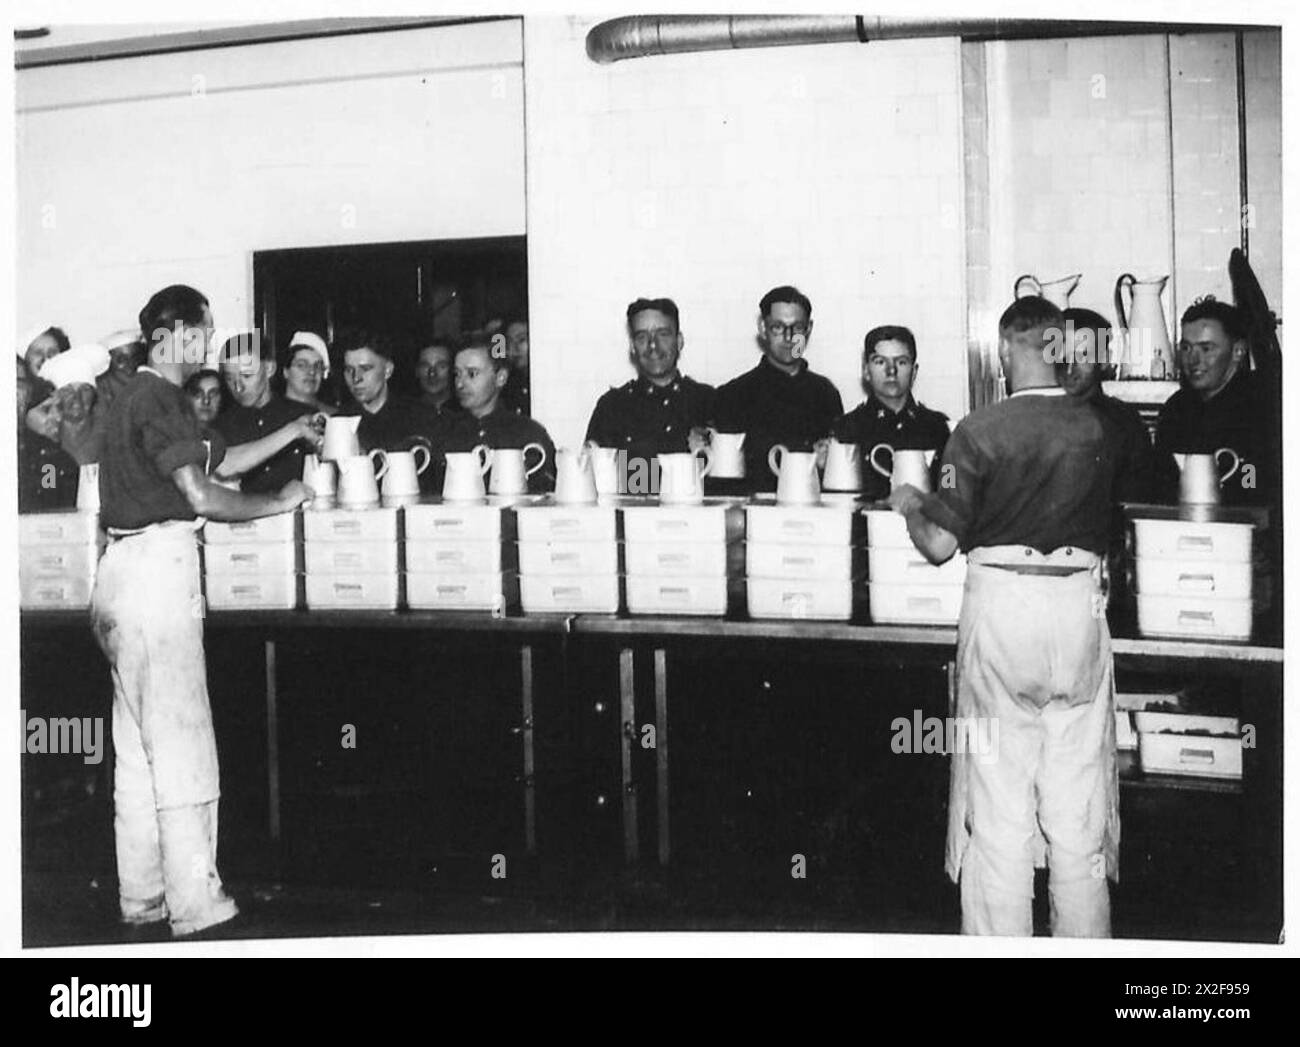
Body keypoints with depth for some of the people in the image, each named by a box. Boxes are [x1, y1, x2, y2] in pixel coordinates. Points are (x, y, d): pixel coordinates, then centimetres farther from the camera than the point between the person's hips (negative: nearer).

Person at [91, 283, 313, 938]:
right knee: (182, 744, -6)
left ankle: (141, 898, 20)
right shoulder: (158, 399, -12)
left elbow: (215, 460, 23)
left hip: (127, 572, 11)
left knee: (138, 746, 13)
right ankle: (195, 906, -2)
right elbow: (201, 496, -17)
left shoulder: (138, 395, 19)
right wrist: (281, 502, -6)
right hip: (156, 570, -11)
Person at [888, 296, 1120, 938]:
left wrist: (909, 506, 11)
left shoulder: (979, 431, -10)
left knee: (999, 811, 5)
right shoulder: (1096, 429, 1)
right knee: (1078, 809, 11)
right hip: (1078, 604, 3)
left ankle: (1000, 940, 12)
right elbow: (1102, 534, 10)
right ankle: (1085, 939, 18)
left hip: (1000, 603, -3)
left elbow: (940, 545, -9)